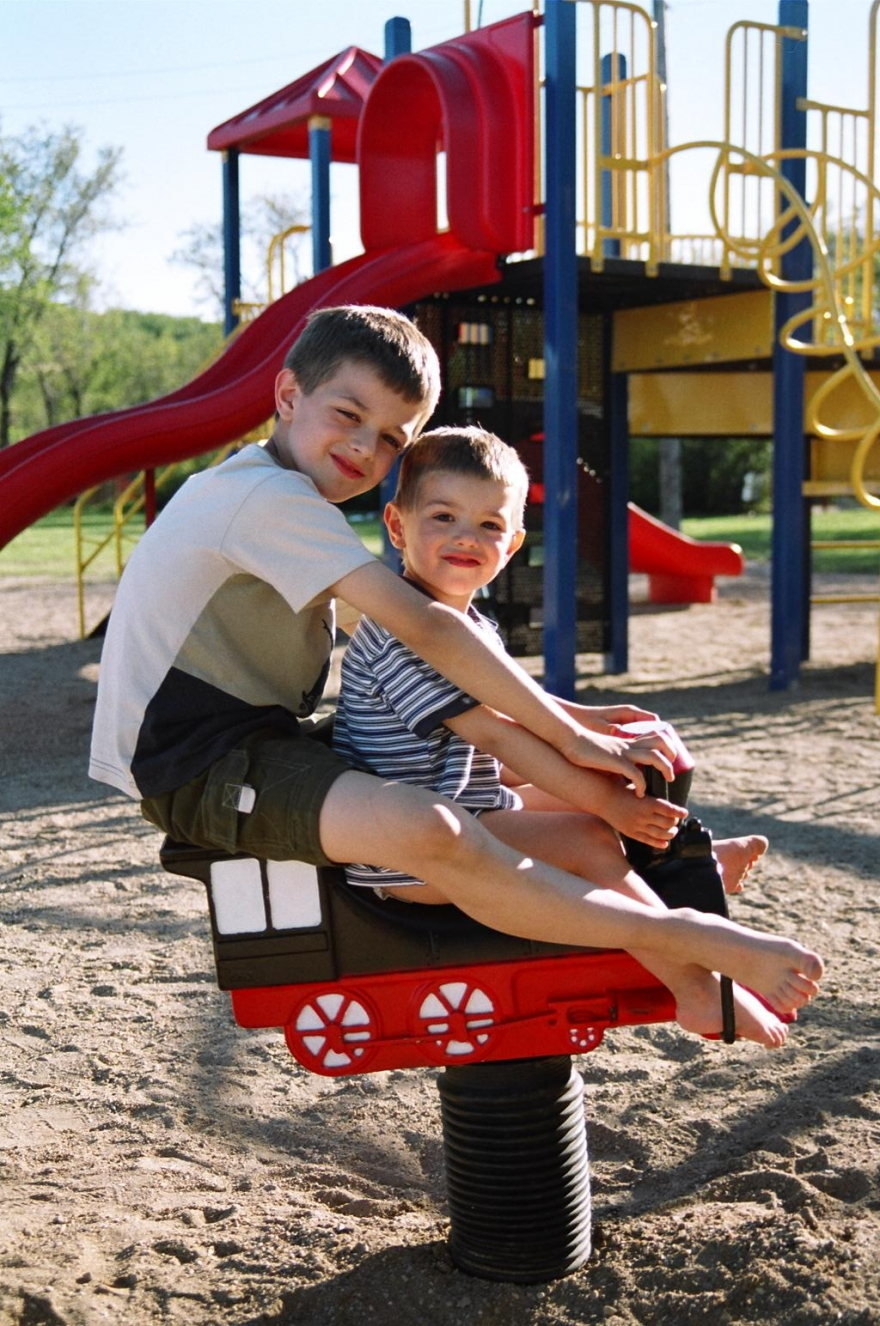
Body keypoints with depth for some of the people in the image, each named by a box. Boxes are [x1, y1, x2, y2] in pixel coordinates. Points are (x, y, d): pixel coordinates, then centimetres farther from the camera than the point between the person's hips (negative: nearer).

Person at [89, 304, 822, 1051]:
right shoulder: (274, 494, -16)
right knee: (432, 831, -35)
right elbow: (425, 629, -22)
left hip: (262, 738, 11)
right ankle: (682, 942, -25)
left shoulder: (261, 492, 16)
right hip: (197, 766, -11)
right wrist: (569, 736, -16)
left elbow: (390, 640, 17)